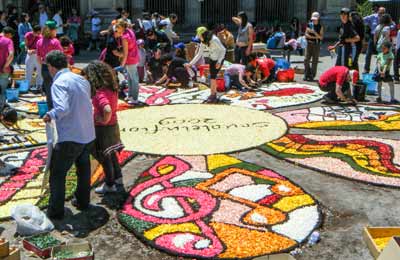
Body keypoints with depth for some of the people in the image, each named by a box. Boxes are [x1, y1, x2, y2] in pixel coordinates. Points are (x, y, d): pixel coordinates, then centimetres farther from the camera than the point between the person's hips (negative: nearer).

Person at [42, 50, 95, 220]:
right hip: (88, 134, 8)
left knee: (57, 174, 5)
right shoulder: (82, 79, 8)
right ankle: (82, 202, 36)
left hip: (70, 138, -7)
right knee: (83, 169, 22)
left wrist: (50, 115, -9)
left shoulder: (59, 83, -16)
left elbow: (63, 109, -29)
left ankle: (55, 212, 11)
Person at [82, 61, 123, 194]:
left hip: (103, 128, -8)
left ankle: (110, 185, 22)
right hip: (113, 125, 8)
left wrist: (104, 120, -25)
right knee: (111, 153, 24)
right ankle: (118, 177, 39)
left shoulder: (100, 93, -27)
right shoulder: (111, 88, -1)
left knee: (104, 157, 8)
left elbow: (107, 110, -41)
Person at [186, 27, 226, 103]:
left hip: (218, 60, -7)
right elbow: (199, 54, 0)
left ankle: (213, 95, -5)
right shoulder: (203, 42, -4)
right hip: (211, 59, 7)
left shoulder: (214, 40, -26)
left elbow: (223, 50, -22)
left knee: (213, 76, -12)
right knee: (212, 77, 9)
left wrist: (219, 62, -29)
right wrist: (191, 63, -7)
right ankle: (214, 94, 21)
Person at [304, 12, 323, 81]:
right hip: (309, 44, 2)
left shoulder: (320, 27, 2)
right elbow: (306, 34, 3)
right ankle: (306, 75, 7)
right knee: (306, 60, -3)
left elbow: (321, 37, -4)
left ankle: (312, 76, 3)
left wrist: (314, 32, -17)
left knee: (315, 61, -2)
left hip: (316, 45, -2)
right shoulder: (309, 25, 7)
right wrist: (314, 37, -9)